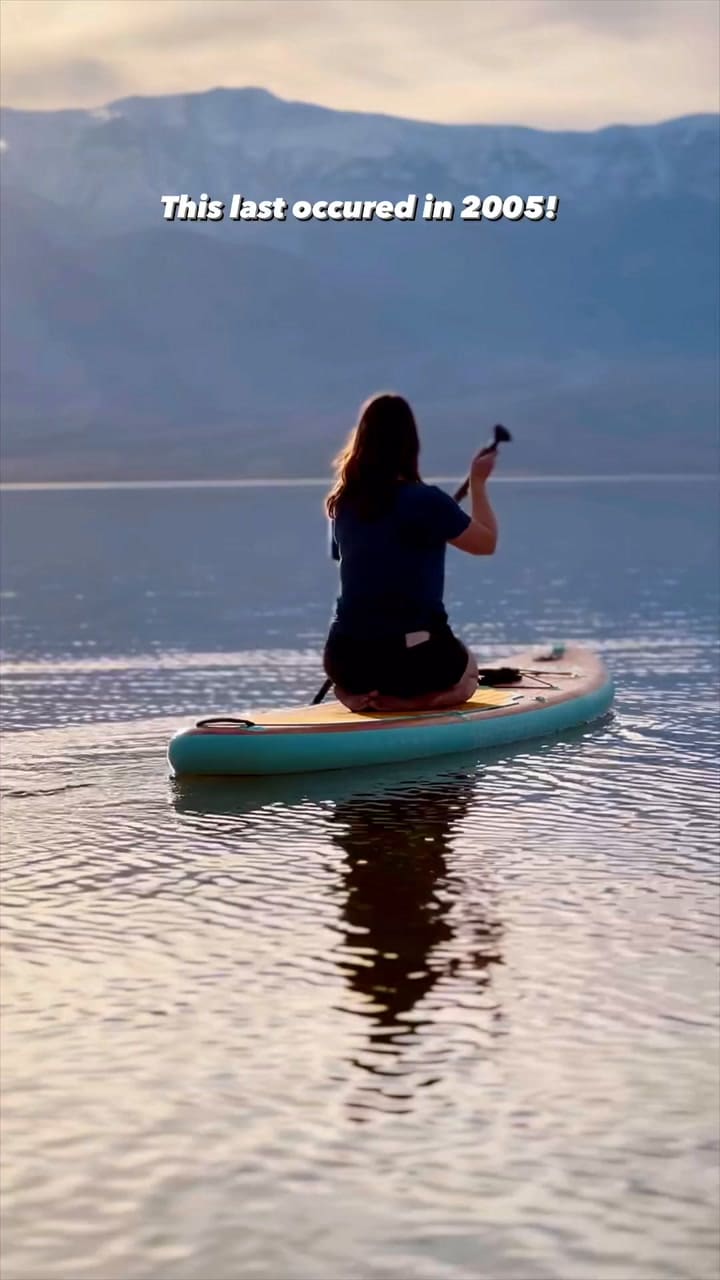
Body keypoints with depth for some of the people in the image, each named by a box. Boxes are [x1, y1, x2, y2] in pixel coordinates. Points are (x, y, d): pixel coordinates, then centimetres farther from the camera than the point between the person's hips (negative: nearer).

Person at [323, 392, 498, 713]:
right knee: (466, 674, 30)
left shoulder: (342, 503, 2)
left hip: (346, 659, 5)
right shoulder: (426, 501, -15)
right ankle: (400, 701, -4)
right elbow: (487, 542, -1)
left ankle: (358, 695, 2)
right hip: (413, 660, -5)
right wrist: (478, 483, 12)